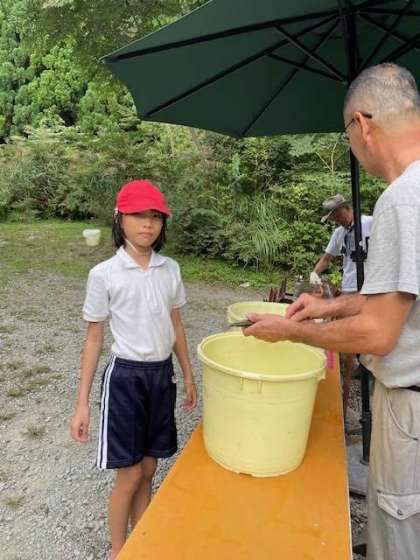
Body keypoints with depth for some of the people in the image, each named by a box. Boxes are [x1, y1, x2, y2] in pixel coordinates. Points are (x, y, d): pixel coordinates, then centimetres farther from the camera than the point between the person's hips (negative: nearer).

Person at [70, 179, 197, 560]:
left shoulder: (170, 269, 1)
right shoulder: (104, 274, -11)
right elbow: (94, 338, -5)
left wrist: (188, 376, 15)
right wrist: (82, 402, -4)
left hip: (162, 374, 4)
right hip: (126, 376, -4)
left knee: (148, 470, 16)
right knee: (130, 474, 8)